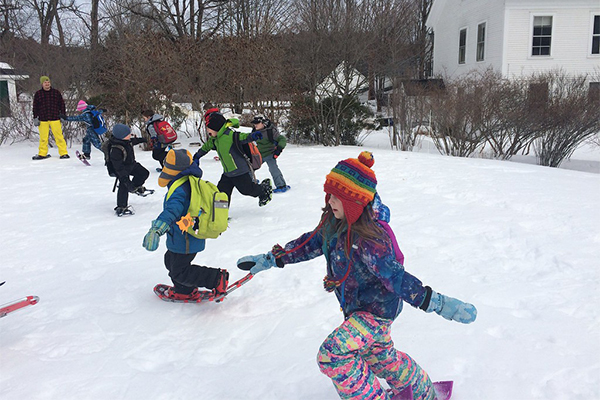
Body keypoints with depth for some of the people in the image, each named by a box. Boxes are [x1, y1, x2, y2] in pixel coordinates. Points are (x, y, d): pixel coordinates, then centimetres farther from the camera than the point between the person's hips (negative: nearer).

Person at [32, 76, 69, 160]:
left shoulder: (56, 93, 7)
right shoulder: (38, 94, 8)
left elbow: (62, 104, 11)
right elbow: (35, 107, 11)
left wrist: (62, 115, 6)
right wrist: (35, 118, 6)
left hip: (55, 119, -1)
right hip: (43, 120, 1)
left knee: (59, 136, -4)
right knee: (43, 137, 5)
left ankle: (63, 153, 3)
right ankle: (42, 153, 16)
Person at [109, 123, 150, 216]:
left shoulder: (127, 141, -8)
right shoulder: (116, 149, -35)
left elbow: (132, 141, 20)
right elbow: (118, 166, -34)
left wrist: (141, 140, 38)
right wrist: (125, 178, -36)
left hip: (131, 164, 9)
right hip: (122, 169, -9)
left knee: (144, 173, 15)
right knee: (124, 186, -14)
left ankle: (135, 187, 40)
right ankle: (121, 207, -8)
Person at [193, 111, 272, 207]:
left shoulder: (229, 134, -22)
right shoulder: (214, 139, 7)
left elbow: (242, 137, -35)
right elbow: (207, 146, 25)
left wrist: (252, 136, -56)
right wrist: (197, 156, 38)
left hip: (240, 170, -8)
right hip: (227, 173, 8)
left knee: (247, 189, 4)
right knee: (222, 190, 6)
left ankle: (264, 190, 31)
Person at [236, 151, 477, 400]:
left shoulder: (369, 239, -32)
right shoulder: (333, 223, -8)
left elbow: (396, 277, -31)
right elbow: (309, 245, 6)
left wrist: (439, 303, -37)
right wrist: (269, 259, 11)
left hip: (377, 309, -9)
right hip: (356, 307, 9)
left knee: (332, 355, -22)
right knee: (378, 355, 26)